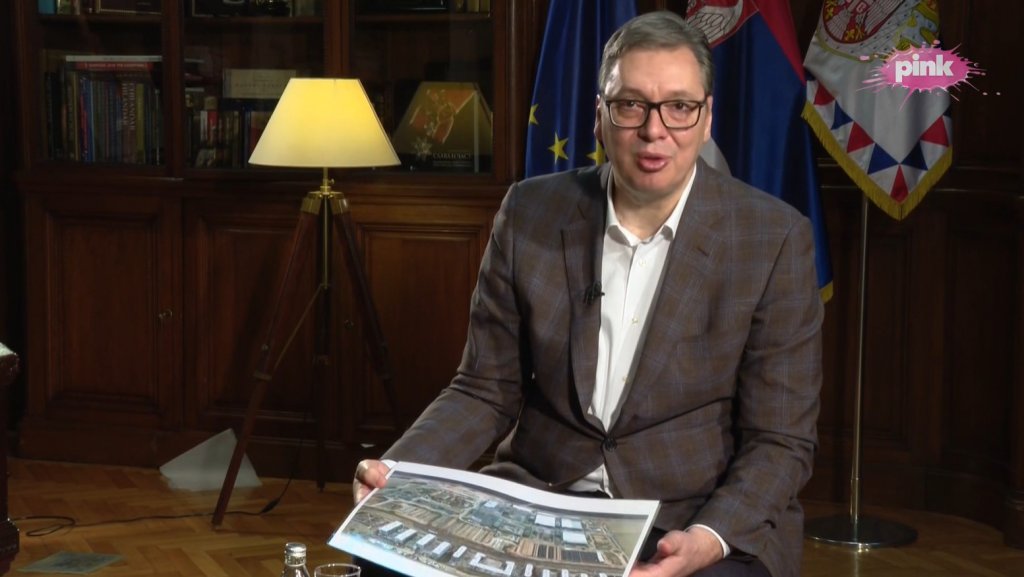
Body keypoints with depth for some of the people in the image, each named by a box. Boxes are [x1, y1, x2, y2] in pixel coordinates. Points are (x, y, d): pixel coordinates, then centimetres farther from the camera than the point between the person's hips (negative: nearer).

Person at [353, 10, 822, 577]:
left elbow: (780, 442, -6)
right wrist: (396, 472, -11)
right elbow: (486, 391, 6)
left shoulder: (775, 238, -7)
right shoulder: (529, 213, 0)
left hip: (708, 518, -1)